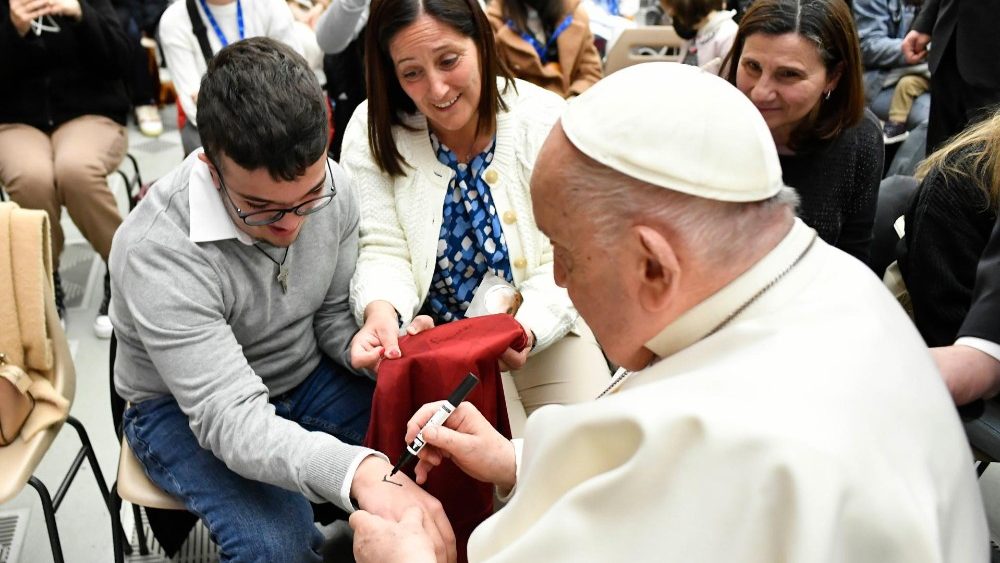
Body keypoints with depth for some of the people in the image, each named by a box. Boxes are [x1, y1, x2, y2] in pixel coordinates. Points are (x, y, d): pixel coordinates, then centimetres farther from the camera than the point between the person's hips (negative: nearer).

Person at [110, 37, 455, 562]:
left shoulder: (331, 187, -16)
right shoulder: (157, 251, -32)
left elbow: (335, 314, -2)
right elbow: (230, 419, -38)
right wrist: (359, 471, -55)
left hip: (308, 374, 5)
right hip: (183, 408, -4)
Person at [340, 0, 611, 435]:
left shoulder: (547, 121, -11)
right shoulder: (373, 131, -9)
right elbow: (383, 251, -11)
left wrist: (528, 327, -31)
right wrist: (380, 310, -34)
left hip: (545, 330, 1)